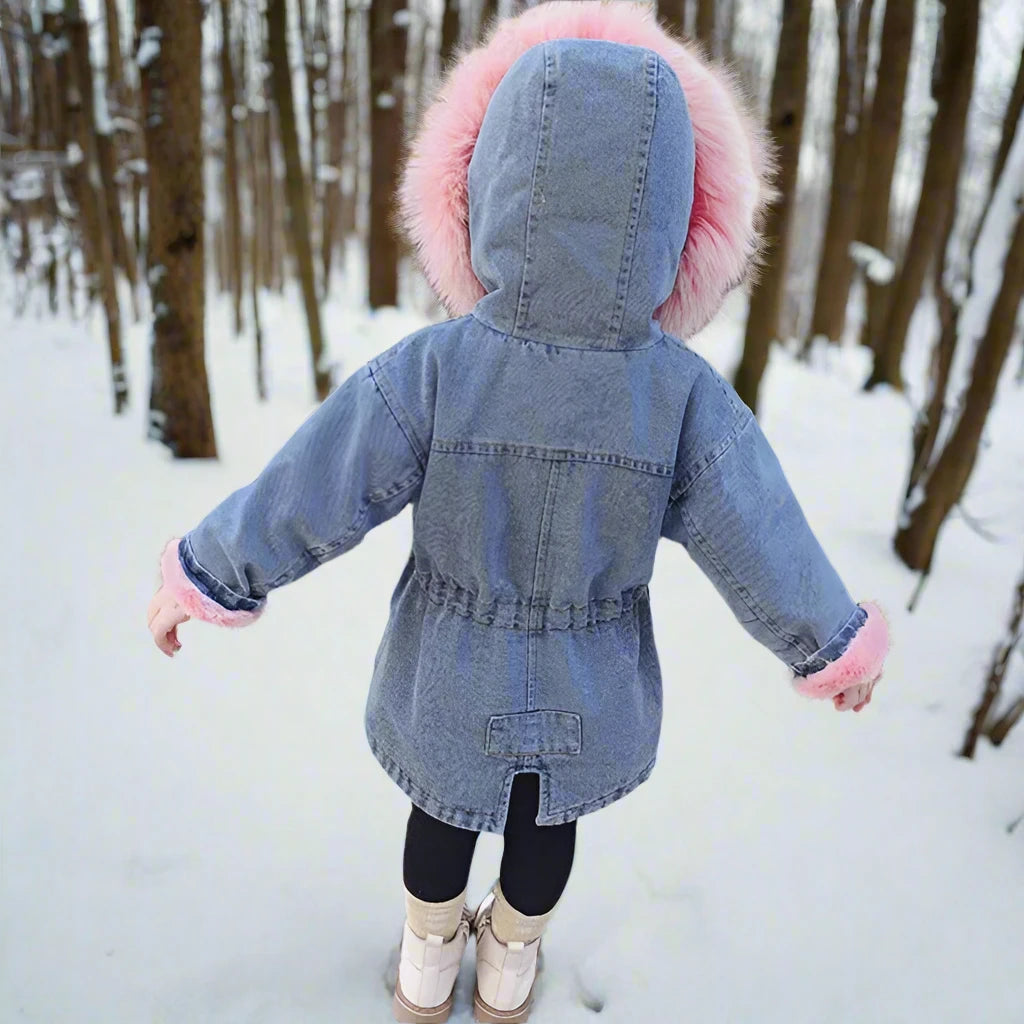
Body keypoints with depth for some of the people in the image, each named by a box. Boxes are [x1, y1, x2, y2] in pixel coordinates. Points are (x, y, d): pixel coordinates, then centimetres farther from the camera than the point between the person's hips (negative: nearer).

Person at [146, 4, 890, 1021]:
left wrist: (199, 579, -2)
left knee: (442, 818, 28)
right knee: (545, 826, 29)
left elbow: (302, 501, -20)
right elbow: (768, 556, -15)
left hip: (452, 695, 0)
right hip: (588, 707, 1)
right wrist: (839, 647, 4)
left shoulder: (428, 372, -29)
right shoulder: (687, 396, -25)